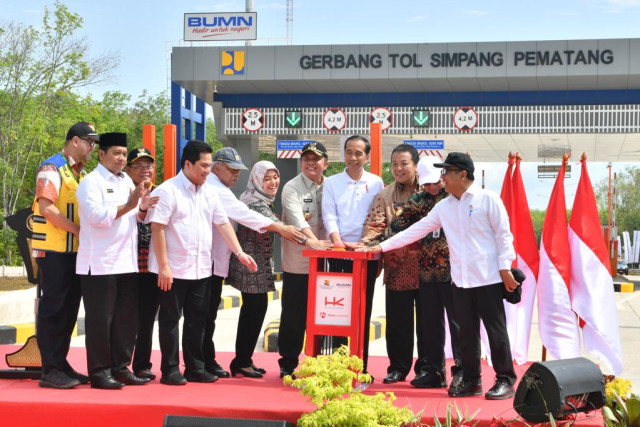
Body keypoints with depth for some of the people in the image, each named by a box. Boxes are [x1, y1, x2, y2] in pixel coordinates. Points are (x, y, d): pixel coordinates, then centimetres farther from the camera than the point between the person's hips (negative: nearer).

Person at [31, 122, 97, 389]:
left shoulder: (82, 173, 16)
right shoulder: (52, 169, -11)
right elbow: (46, 208, -20)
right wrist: (78, 230, -18)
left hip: (76, 251, 8)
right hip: (54, 251, -8)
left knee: (69, 309, 11)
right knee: (53, 308, -4)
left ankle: (61, 364, 19)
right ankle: (50, 370, 0)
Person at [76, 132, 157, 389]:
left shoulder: (127, 181, 16)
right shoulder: (91, 182, -7)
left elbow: (136, 218, 21)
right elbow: (98, 216, -20)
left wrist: (143, 208, 0)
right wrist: (128, 205, -17)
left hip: (127, 262, 8)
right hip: (99, 264, -8)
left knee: (127, 318, 9)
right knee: (100, 319, -2)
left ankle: (120, 368, 17)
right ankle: (99, 372, 5)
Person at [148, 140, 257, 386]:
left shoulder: (209, 192, 11)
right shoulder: (168, 190, -10)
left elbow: (223, 223, 12)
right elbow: (157, 229, -14)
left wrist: (239, 253, 2)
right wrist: (163, 266, -17)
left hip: (201, 270, 6)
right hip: (174, 270, -6)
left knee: (197, 320, 10)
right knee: (170, 320, 3)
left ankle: (195, 368, 19)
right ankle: (170, 370, 10)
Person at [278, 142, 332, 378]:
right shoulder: (292, 188, -4)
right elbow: (296, 219, -19)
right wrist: (311, 240, -35)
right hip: (297, 264, -4)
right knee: (293, 316, 2)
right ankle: (288, 365, 13)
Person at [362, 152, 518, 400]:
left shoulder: (488, 199, -5)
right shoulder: (443, 207, 11)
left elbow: (503, 235, -5)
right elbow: (416, 230, 11)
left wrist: (505, 268, -10)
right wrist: (382, 246, 7)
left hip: (488, 278, -5)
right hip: (460, 280, 6)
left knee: (496, 331, 0)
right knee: (467, 333, 9)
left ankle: (506, 380, 9)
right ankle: (471, 381, 18)